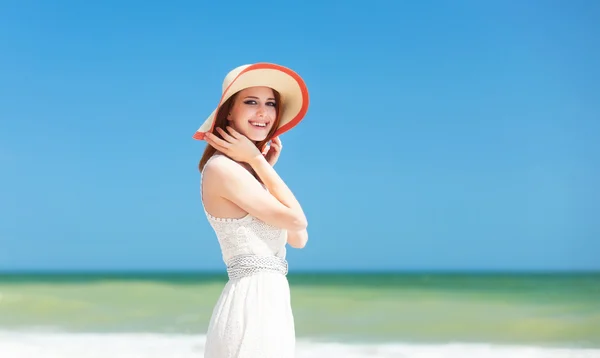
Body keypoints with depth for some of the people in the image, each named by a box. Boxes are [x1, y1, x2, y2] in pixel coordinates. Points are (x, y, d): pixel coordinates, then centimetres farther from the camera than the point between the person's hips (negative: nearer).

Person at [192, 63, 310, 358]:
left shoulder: (246, 170, 15)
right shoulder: (222, 167, -13)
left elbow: (299, 238, 10)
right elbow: (296, 219, -13)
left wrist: (266, 168, 9)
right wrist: (258, 163, -6)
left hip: (269, 298, 9)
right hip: (251, 299, -9)